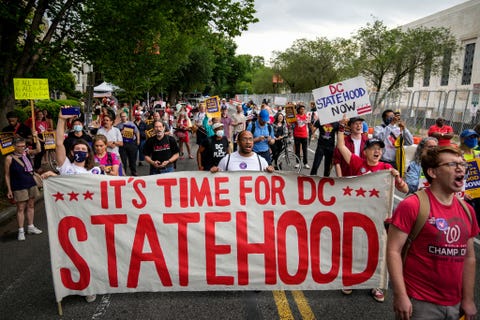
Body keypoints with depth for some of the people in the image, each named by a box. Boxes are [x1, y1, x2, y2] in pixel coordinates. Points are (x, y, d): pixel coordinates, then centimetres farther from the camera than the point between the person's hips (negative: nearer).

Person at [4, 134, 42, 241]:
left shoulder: (27, 153, 2)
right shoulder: (9, 158, -9)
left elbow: (38, 150, -13)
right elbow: (7, 175, -6)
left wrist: (36, 138, -23)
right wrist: (9, 190, -7)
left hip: (31, 184, 4)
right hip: (18, 187, -4)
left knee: (31, 206, 12)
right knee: (21, 208, 1)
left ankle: (31, 227, 24)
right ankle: (21, 231, 9)